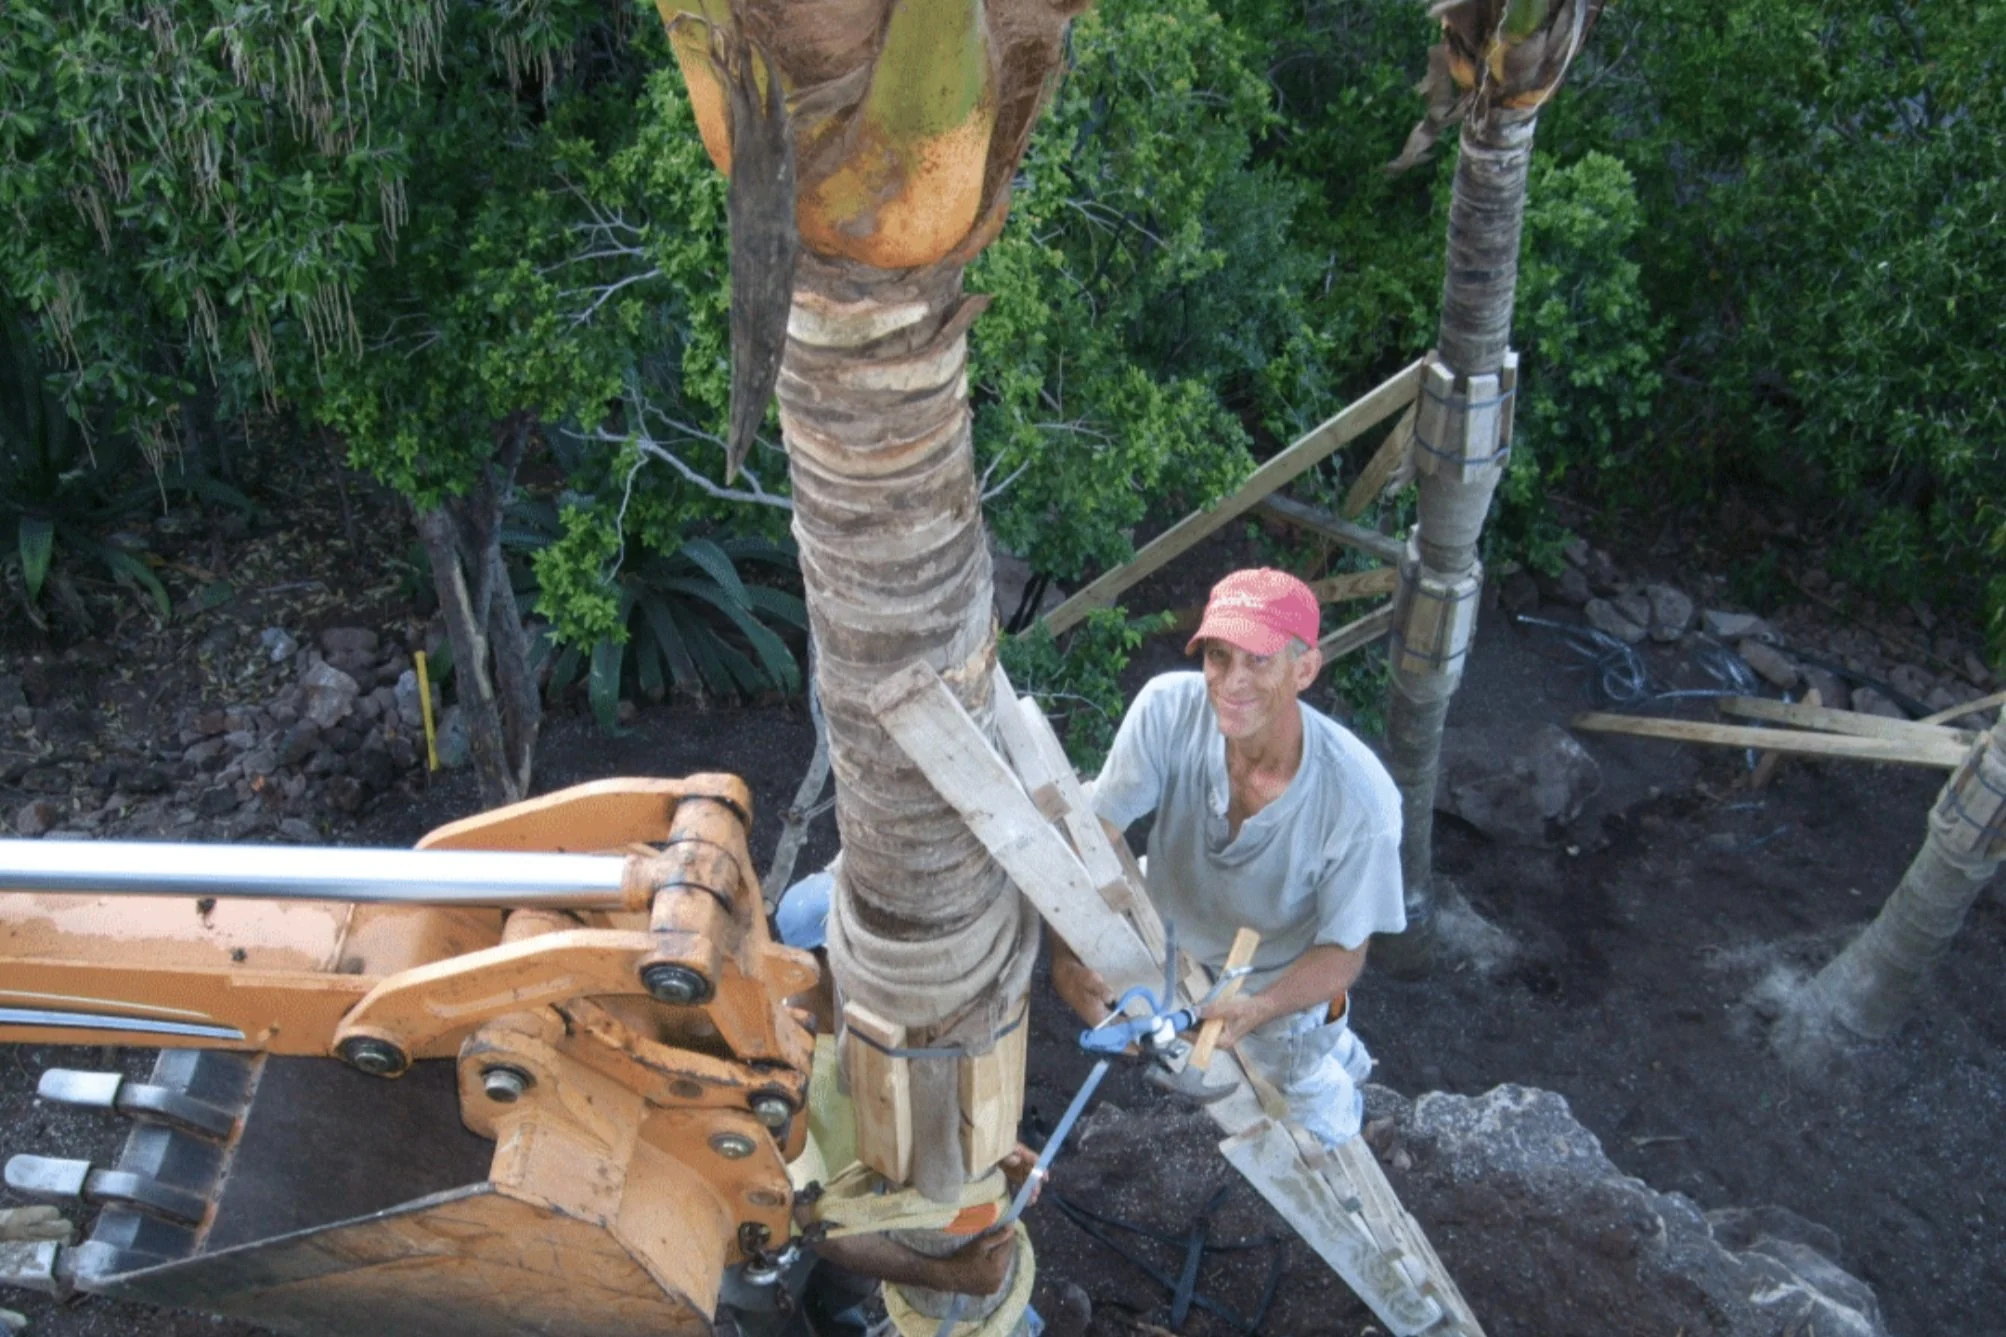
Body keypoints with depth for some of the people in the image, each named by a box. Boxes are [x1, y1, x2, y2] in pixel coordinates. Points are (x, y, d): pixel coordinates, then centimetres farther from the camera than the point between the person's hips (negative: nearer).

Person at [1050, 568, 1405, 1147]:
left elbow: (1344, 950, -25)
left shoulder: (1360, 799, -38)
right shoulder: (1169, 708, -35)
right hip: (1168, 926, 3)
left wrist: (1257, 1009, -42)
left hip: (1280, 978, -3)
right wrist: (1066, 958, -41)